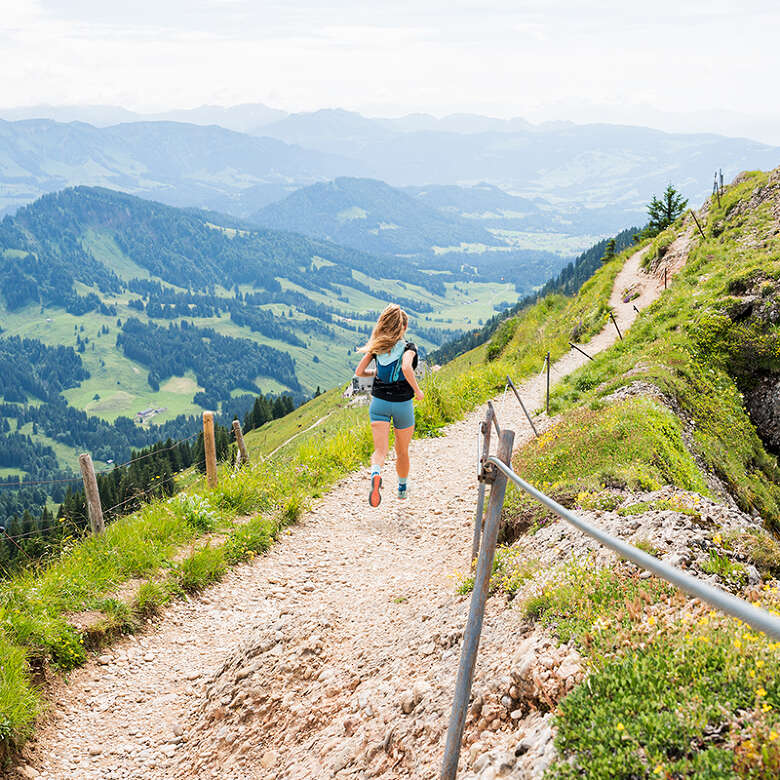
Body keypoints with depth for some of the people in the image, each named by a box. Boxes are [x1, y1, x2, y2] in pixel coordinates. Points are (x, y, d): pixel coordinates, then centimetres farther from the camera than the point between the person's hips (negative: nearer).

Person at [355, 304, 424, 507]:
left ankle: (375, 475, -40)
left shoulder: (377, 347, 2)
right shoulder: (408, 347, -10)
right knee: (402, 451, 19)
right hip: (403, 404, -2)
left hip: (379, 403, 2)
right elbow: (407, 368, -29)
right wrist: (417, 391, -16)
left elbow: (359, 372, 1)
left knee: (380, 450, -8)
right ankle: (402, 487, 37)